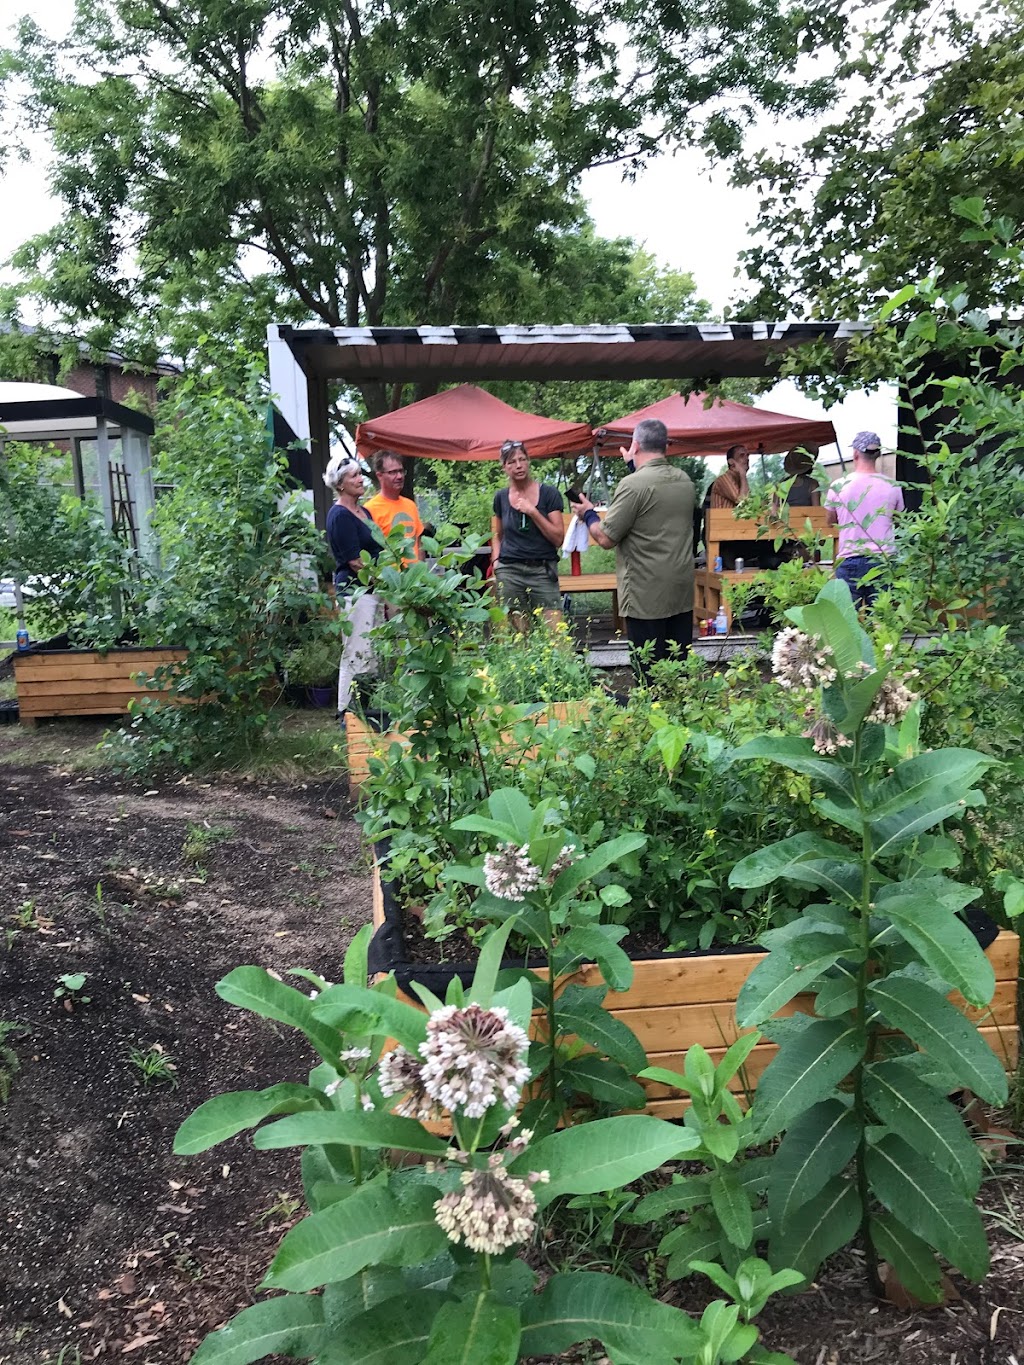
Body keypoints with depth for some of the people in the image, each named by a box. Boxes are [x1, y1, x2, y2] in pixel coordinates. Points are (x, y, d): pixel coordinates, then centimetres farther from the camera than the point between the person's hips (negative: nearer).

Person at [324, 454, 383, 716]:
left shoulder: (363, 511, 16)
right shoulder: (340, 515, -12)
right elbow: (355, 561, -16)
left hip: (372, 589, 10)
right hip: (355, 590, -10)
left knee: (373, 654, 13)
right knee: (357, 654, -6)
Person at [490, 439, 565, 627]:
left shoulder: (548, 493, 2)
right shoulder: (501, 497, 11)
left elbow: (558, 539, -3)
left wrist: (533, 512, -10)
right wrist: (496, 560, 7)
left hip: (543, 571, -2)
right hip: (509, 572, 2)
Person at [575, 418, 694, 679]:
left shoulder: (633, 484, -16)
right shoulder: (685, 481, 7)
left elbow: (605, 538, -14)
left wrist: (588, 513, 6)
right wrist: (635, 466, 37)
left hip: (647, 597, -7)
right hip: (683, 592, 7)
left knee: (649, 674, 1)